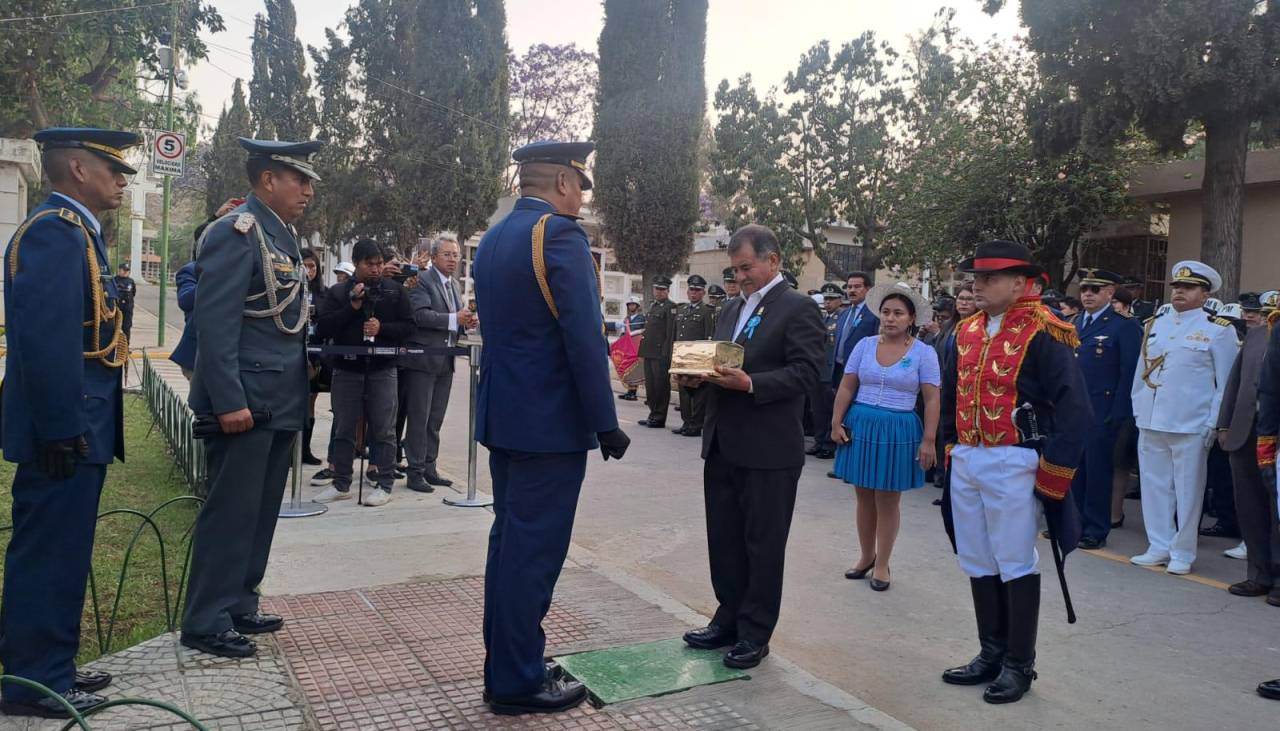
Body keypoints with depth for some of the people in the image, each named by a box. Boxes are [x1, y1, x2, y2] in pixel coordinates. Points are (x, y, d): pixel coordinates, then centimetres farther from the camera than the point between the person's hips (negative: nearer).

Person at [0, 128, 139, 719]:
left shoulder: (72, 230, 16)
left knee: (58, 553, 17)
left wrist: (74, 427, 19)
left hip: (77, 430, 10)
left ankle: (50, 666, 29)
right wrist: (63, 431, -23)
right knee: (49, 555, 0)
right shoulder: (54, 230, -16)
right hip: (67, 431, -10)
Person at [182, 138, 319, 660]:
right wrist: (229, 401, -23)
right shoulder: (236, 232, -13)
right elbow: (215, 322, -20)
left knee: (260, 512, 14)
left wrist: (298, 392, 18)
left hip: (279, 402, 9)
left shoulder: (281, 235, 16)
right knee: (231, 512, -2)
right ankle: (206, 622, 9)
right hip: (245, 402, -9)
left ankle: (238, 607, 26)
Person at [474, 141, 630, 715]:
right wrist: (606, 424, -15)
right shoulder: (560, 233, -15)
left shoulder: (492, 239, 13)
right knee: (533, 551, 0)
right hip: (550, 422, -9)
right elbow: (584, 338, -20)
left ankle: (503, 668, 25)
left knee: (508, 542, 15)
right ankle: (519, 683, 11)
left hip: (503, 418, 9)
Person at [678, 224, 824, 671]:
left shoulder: (798, 308, -7)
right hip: (723, 446, 8)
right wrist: (699, 374, -2)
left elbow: (805, 372, -16)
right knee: (723, 539, 14)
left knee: (763, 545, 4)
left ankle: (755, 634, 16)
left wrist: (750, 383, -26)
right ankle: (729, 620, 28)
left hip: (768, 451, -7)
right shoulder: (733, 308, 17)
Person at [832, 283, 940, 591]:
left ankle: (882, 564, 20)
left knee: (888, 501, 6)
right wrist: (836, 423, -3)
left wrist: (928, 440, -11)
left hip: (898, 431, -3)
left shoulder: (924, 353, -4)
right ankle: (866, 556, 28)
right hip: (860, 426, 3)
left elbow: (931, 399, -6)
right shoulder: (865, 345, 3)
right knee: (864, 496, 12)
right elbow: (847, 387, 5)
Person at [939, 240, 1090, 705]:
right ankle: (991, 654, 29)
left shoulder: (1042, 334, -12)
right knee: (978, 564, 14)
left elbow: (1074, 408, -15)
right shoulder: (967, 331, 10)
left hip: (1013, 465, -7)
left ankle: (1019, 665, 17)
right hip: (965, 462, 7)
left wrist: (1053, 473, -15)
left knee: (1016, 565, 4)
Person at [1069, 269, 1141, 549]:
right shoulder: (1075, 324, 14)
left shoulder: (1124, 326, -5)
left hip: (1102, 412, -6)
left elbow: (1129, 373, -9)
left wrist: (1118, 414, -13)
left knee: (1098, 471, 2)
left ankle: (1096, 530, 12)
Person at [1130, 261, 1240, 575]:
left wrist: (1213, 423, -8)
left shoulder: (1219, 330, -2)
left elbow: (1226, 382, -3)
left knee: (1187, 490, 3)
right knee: (1154, 485, 10)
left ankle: (1182, 553, 14)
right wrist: (1138, 409, 10)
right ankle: (1159, 547, 21)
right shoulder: (1154, 325, 12)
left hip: (1191, 425, -5)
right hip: (1151, 422, 5)